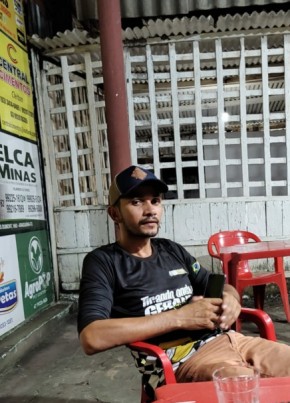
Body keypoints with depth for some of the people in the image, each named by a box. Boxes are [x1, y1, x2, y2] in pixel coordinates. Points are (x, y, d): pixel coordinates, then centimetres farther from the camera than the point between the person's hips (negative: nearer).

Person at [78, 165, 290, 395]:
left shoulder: (172, 250, 14)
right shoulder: (103, 261, -2)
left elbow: (223, 289, 23)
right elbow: (92, 339, -16)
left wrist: (230, 300, -4)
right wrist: (178, 317, -16)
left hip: (226, 339, 6)